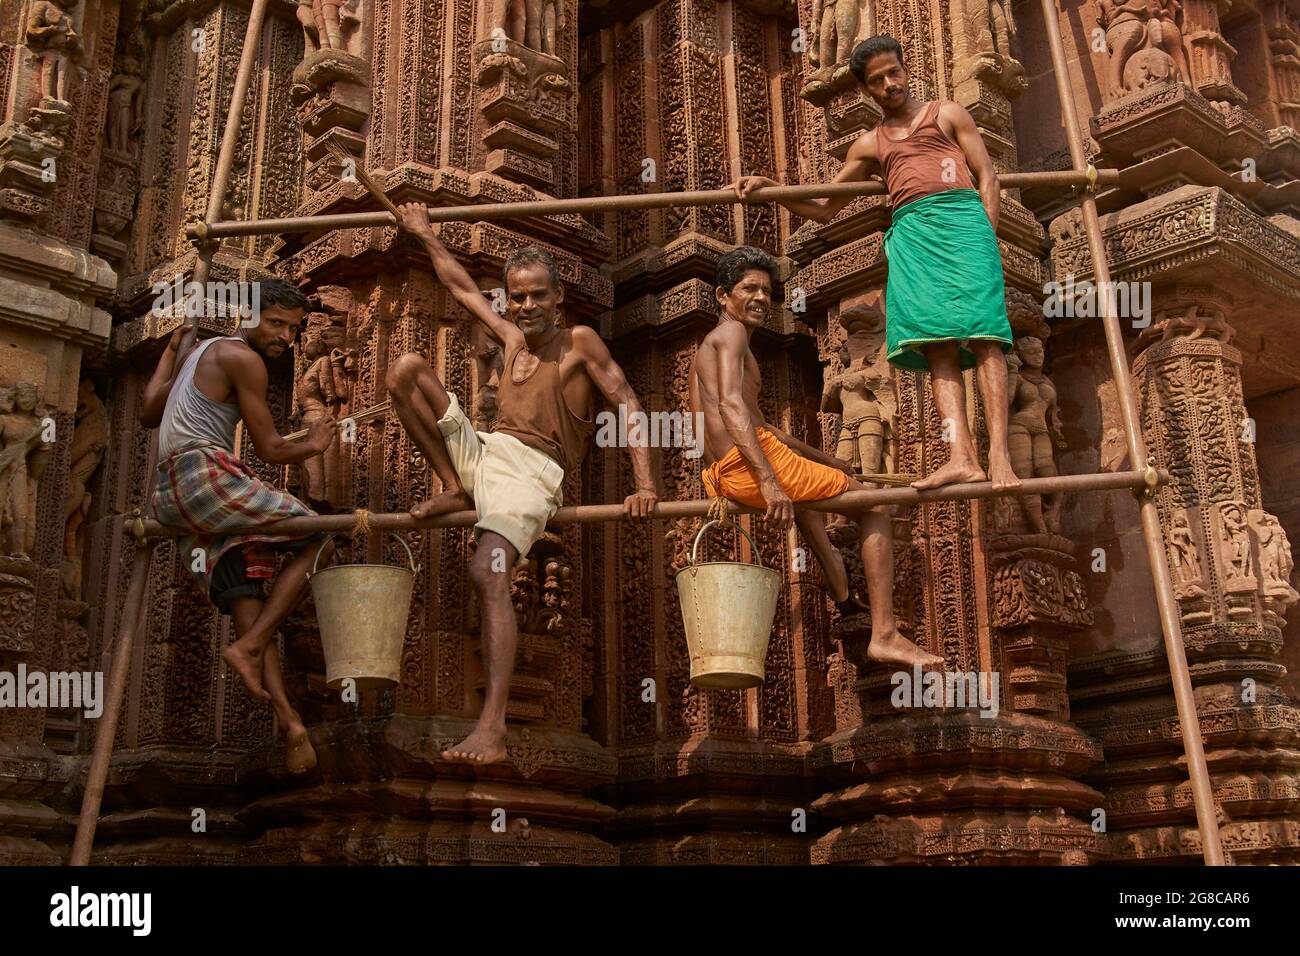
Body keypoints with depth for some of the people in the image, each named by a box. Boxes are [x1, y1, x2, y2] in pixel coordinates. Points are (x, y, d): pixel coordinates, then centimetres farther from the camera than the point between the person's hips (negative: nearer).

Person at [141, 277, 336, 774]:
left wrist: (172, 349, 46)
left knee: (250, 608, 0)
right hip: (206, 473, -10)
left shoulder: (200, 351, 24)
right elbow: (269, 449, -4)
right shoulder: (243, 359, -5)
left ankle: (289, 720, -12)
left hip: (170, 494, 10)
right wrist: (314, 446, 16)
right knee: (317, 540, -7)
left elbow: (148, 412, 36)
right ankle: (247, 647, -14)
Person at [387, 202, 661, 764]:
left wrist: (644, 484, -18)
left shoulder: (579, 342, 4)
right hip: (483, 453, 6)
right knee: (407, 369, -1)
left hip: (531, 472, -6)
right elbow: (462, 287, 36)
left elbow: (627, 403, -6)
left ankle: (493, 728, -38)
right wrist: (425, 236, 44)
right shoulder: (512, 339, 22)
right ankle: (454, 491, -1)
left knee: (487, 573, -32)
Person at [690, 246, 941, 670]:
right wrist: (770, 483, -29)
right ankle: (885, 636, -9)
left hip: (721, 477, 10)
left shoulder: (707, 347, 26)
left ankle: (841, 593, 42)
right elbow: (731, 406, -21)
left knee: (804, 471, 42)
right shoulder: (730, 333, -3)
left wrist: (822, 458, 36)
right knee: (876, 508, 1)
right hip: (751, 466, -10)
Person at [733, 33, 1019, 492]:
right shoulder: (869, 145, 27)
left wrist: (987, 238, -3)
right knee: (937, 343, -14)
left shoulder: (947, 114, 20)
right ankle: (962, 456, -26)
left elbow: (986, 175, 12)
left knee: (981, 332, -17)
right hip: (910, 233, 3)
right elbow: (824, 209, 30)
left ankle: (998, 455, -27)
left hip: (961, 217, -3)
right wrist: (770, 187, 17)